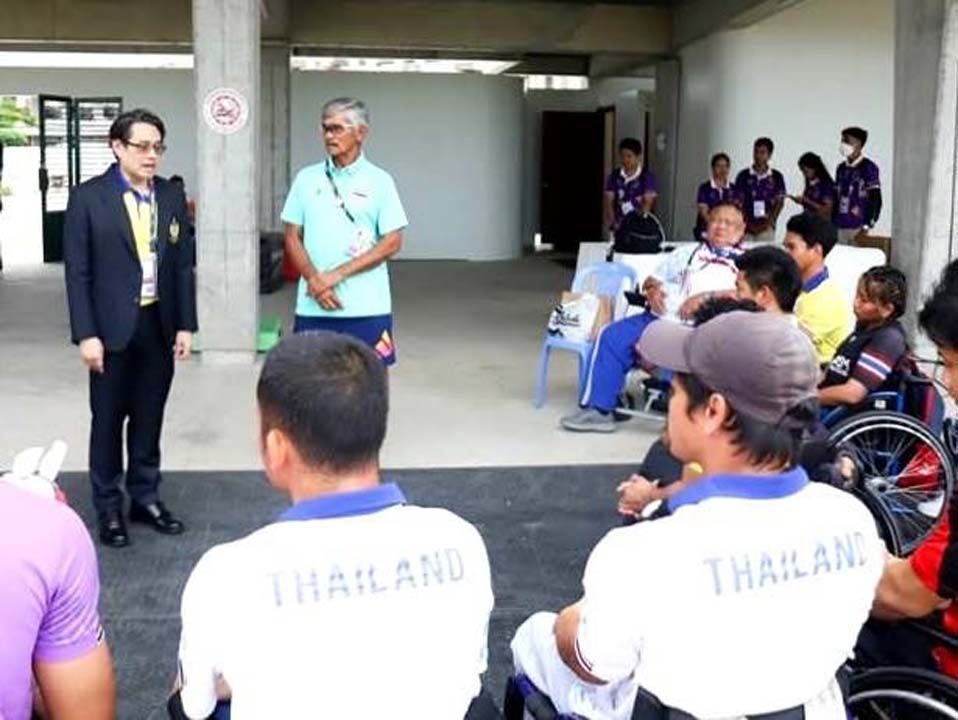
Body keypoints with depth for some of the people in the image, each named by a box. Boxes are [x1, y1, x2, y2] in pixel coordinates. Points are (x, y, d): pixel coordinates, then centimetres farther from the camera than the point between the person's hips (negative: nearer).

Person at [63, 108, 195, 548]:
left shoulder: (172, 197, 5)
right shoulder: (88, 198, -7)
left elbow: (183, 265, 8)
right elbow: (77, 271, -8)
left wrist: (185, 325, 4)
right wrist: (86, 334, -12)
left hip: (159, 326, 4)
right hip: (112, 329, -4)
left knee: (150, 417, 12)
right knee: (108, 420, 7)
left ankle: (145, 498, 26)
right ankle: (108, 507, 19)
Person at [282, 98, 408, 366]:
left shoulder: (379, 181, 2)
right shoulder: (306, 179, 9)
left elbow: (392, 242, -4)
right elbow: (292, 237, 9)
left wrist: (338, 274, -11)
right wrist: (315, 280, -9)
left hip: (366, 307, -2)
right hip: (313, 307, 2)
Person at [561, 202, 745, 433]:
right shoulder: (687, 252, 27)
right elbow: (652, 280, 28)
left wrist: (705, 297, -18)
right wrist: (652, 289, 4)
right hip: (661, 317, 5)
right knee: (612, 336, -11)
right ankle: (598, 408, -8)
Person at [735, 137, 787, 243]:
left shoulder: (776, 177, 6)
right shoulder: (743, 176, 6)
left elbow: (779, 202, 5)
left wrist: (768, 223, -7)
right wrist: (747, 224, -6)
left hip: (766, 228, 0)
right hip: (746, 227, 0)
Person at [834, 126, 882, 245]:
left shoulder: (869, 168, -6)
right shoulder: (841, 168, 13)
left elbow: (875, 200, -9)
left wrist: (867, 226, -15)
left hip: (858, 228, -6)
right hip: (839, 226, 6)